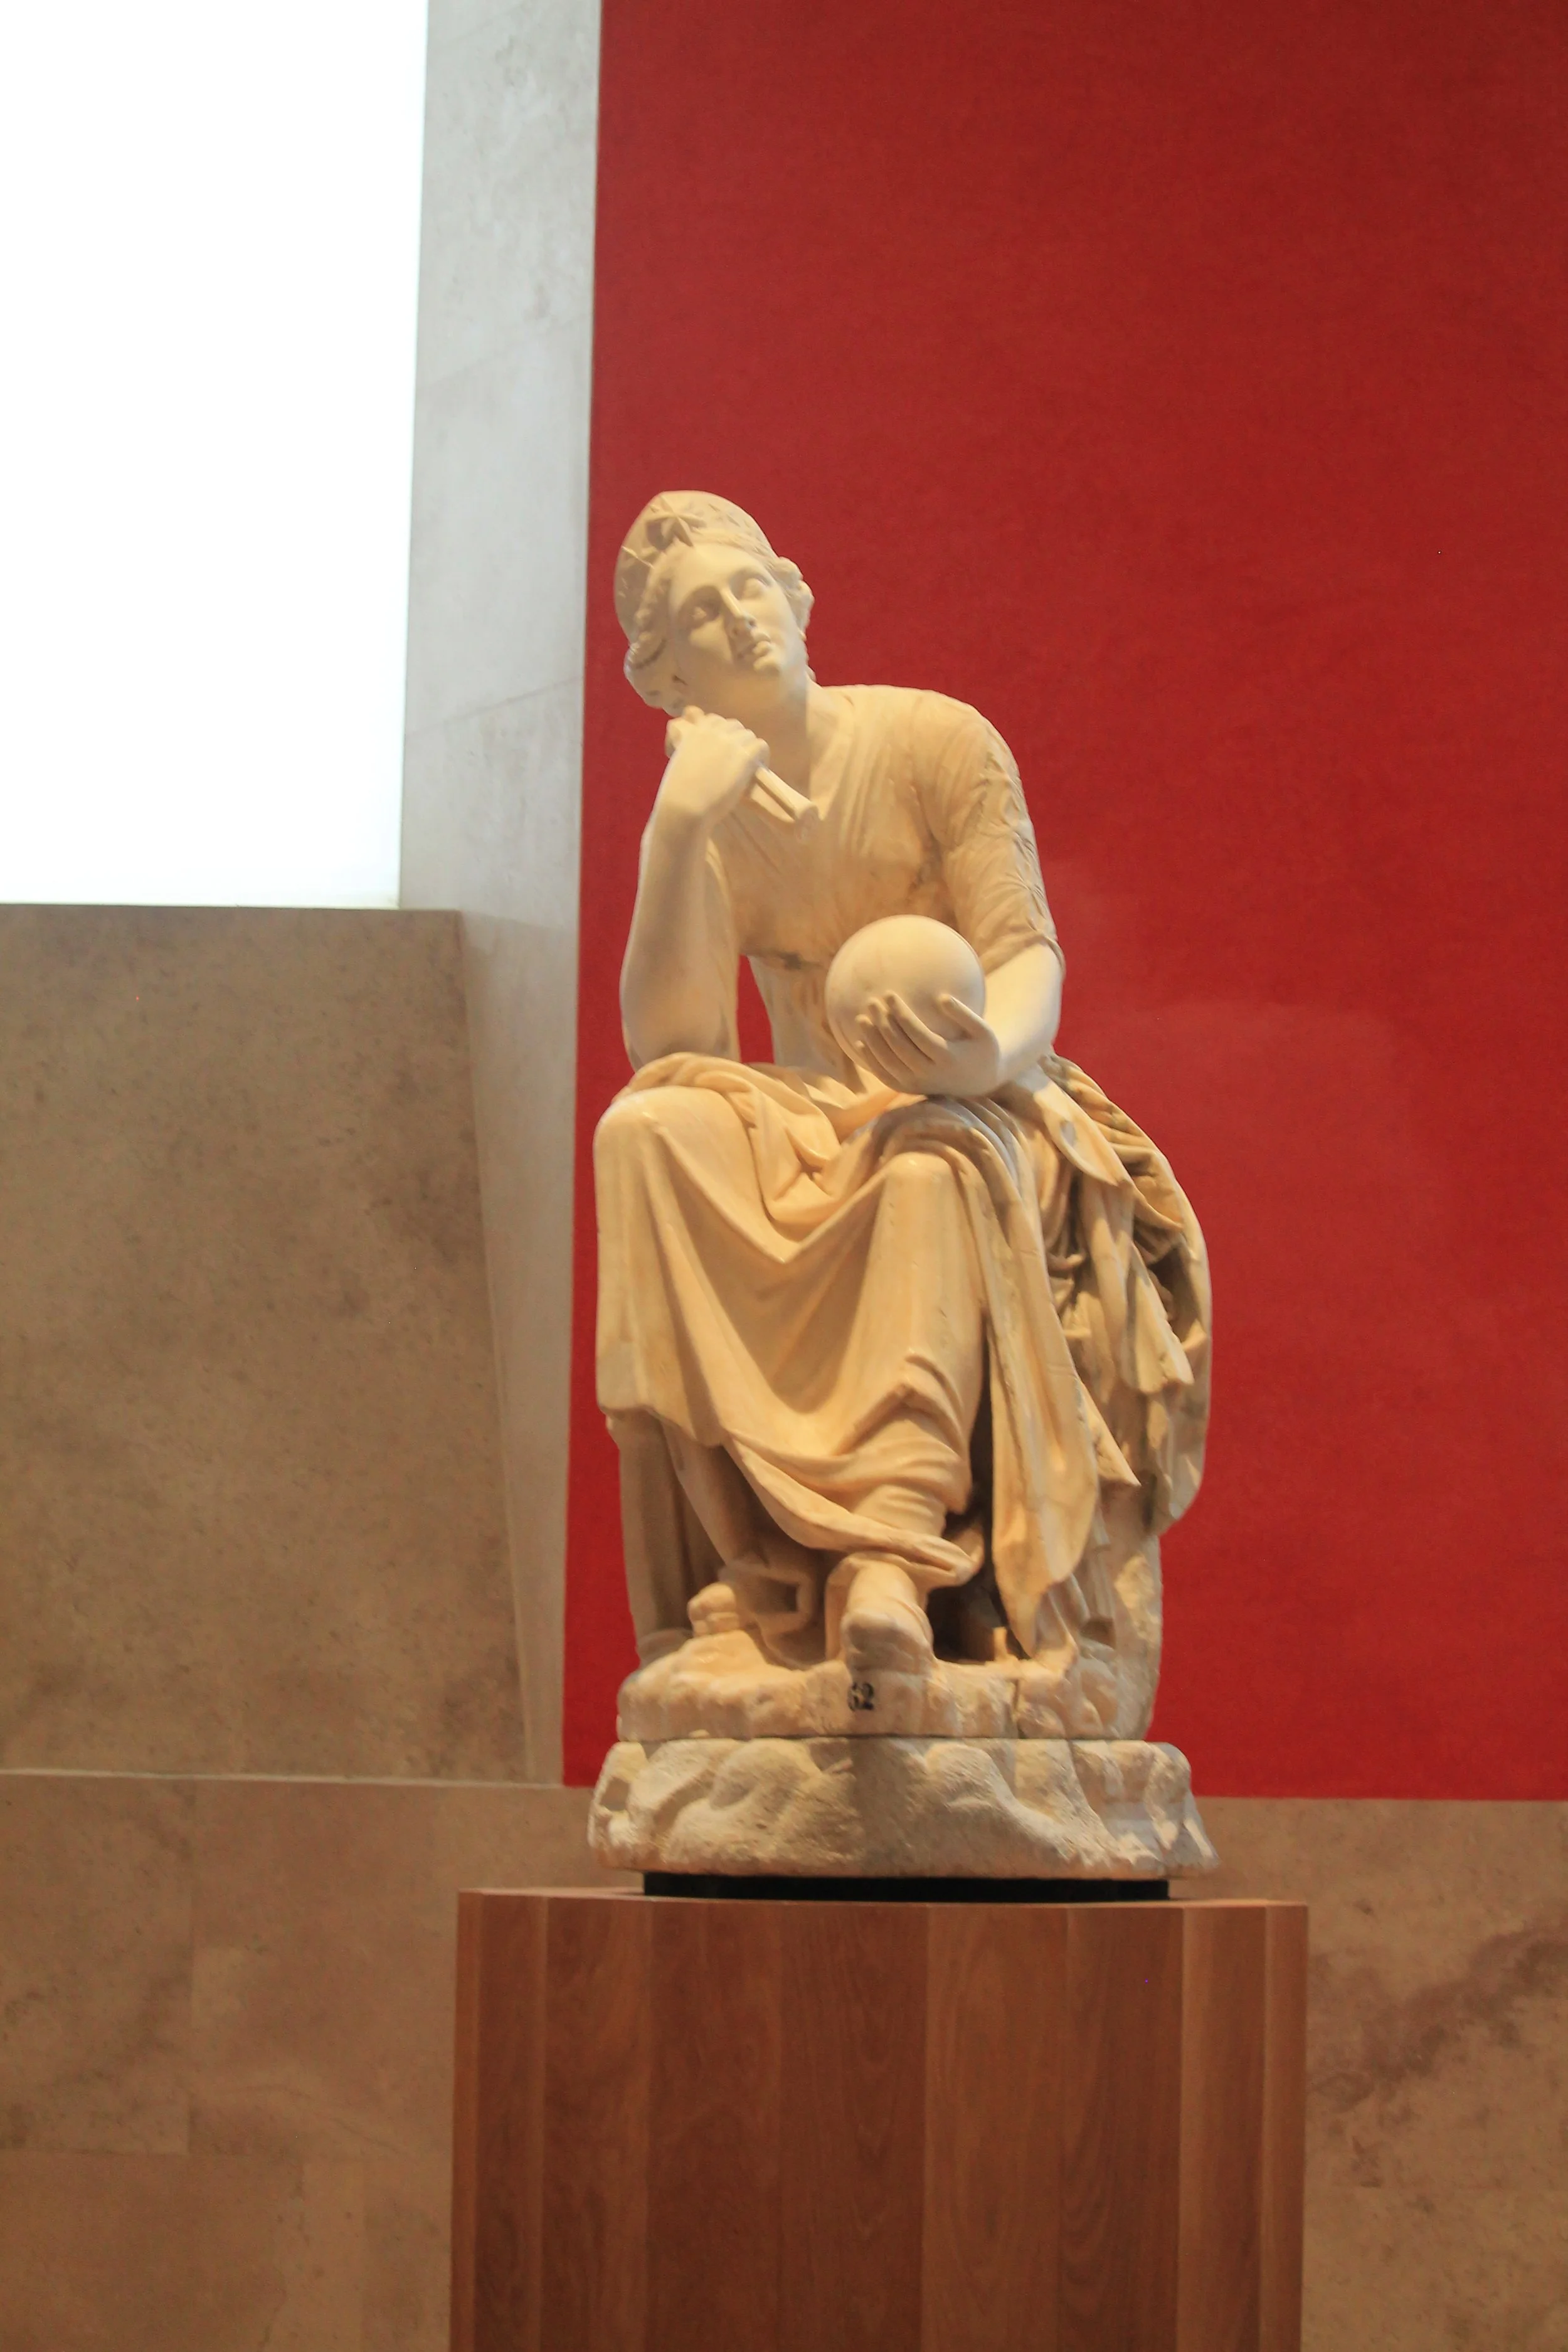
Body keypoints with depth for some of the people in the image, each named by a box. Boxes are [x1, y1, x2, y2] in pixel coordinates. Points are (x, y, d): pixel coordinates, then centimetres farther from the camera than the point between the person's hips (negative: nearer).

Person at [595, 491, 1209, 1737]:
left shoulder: (936, 742, -4)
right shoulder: (700, 815, 4)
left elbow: (1028, 955, -10)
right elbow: (668, 1046, -9)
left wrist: (992, 1050, -34)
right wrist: (679, 828, -19)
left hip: (988, 1118, -3)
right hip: (813, 1135, 3)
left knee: (933, 1161, -39)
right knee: (647, 1133, -30)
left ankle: (889, 1553, -55)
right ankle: (760, 1549, -38)